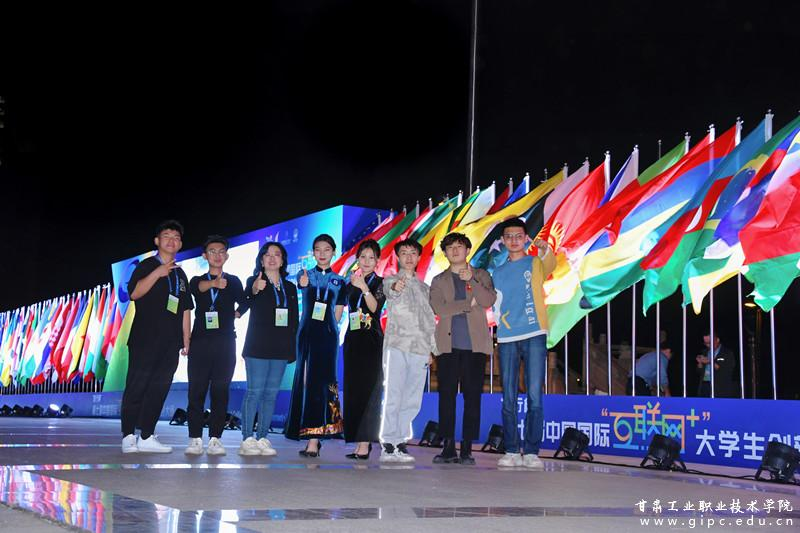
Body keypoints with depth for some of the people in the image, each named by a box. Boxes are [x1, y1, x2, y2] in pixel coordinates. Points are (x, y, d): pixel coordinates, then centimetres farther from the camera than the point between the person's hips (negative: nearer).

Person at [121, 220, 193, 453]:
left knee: (159, 389, 3)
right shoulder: (147, 266, 3)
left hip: (170, 342, 5)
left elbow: (186, 310, 19)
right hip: (145, 339, -5)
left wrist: (186, 341, 13)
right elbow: (134, 293, -13)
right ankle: (128, 436, 0)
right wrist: (157, 273, -20)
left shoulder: (180, 274, 19)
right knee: (137, 386, -4)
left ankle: (146, 437, 7)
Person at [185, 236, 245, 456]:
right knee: (197, 391, -4)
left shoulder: (233, 281, 13)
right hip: (201, 341, 0)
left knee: (220, 392, -2)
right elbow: (199, 287, -14)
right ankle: (195, 440, -1)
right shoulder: (197, 281, 11)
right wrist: (214, 283, -31)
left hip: (225, 342, 0)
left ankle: (215, 439, 2)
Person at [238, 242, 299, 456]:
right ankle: (247, 439, -5)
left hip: (280, 348, 5)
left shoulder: (290, 287, 15)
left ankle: (262, 438, 9)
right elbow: (245, 303, -21)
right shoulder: (253, 282, 2)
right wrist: (254, 290, -43)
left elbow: (294, 320, 15)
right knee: (255, 391, -7)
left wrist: (292, 348, 7)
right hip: (258, 346, -4)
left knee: (271, 393, 4)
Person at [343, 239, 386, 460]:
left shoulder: (380, 283, -1)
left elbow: (375, 307, -17)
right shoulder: (351, 284, 15)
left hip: (371, 342, -6)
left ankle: (365, 445, -11)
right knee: (353, 390, 5)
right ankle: (359, 441, 11)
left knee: (367, 391, -9)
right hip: (352, 340, 6)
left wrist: (364, 288, -30)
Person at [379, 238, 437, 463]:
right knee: (393, 396, -9)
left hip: (420, 349, 5)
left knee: (412, 400, 2)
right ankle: (388, 446, -9)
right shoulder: (391, 280, 7)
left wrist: (432, 349, 15)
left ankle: (400, 440, 10)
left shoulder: (424, 288, 22)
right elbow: (389, 291, -19)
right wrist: (396, 288, -43)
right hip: (397, 345, -4)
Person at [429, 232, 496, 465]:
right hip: (448, 345, 1)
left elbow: (489, 301, -3)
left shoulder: (481, 275, 14)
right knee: (446, 396, -2)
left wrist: (471, 281, -12)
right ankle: (448, 447, 3)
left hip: (475, 344, -1)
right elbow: (438, 308, -3)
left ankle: (466, 449, 1)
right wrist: (469, 303, -6)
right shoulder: (438, 281, 14)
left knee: (472, 397, -3)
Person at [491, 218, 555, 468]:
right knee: (509, 399, 2)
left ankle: (531, 451, -4)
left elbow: (550, 265, -17)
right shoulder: (498, 273, 17)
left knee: (534, 397, -6)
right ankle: (511, 451, 6)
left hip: (534, 337, -3)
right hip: (507, 339, 3)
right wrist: (502, 324, 0)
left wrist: (545, 249, -38)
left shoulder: (535, 263, 7)